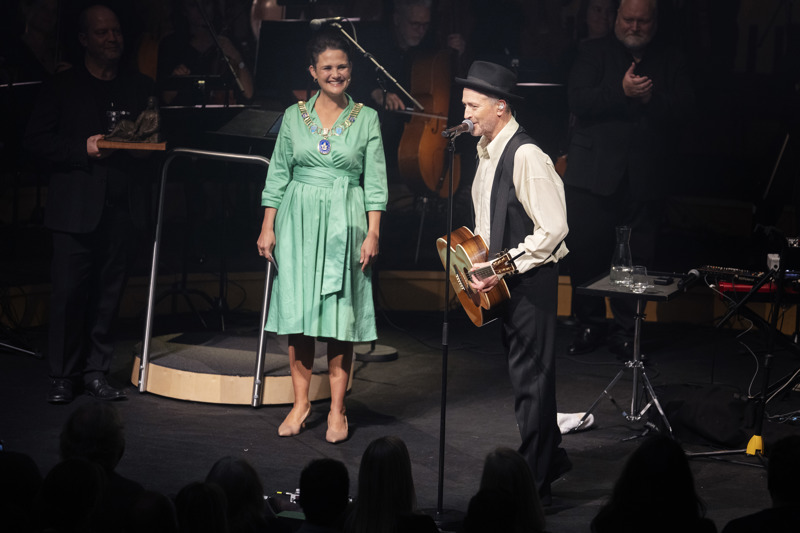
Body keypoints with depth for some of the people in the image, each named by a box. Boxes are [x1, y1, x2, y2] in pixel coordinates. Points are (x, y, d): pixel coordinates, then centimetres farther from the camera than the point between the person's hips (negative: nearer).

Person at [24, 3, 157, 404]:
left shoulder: (140, 88, 16)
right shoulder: (62, 88, 6)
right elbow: (35, 141, 0)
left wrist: (145, 146, -4)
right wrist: (84, 148, -12)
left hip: (122, 206, 3)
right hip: (77, 208, -3)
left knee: (109, 294, 4)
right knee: (69, 292, -5)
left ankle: (97, 372, 13)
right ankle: (63, 376, 3)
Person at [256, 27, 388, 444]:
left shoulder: (366, 119, 3)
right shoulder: (294, 116, 6)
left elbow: (375, 182, 1)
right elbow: (278, 175, 9)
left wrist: (373, 234, -6)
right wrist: (268, 227, 3)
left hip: (344, 223, -1)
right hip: (298, 222, 1)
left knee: (341, 317, -2)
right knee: (297, 314, 1)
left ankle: (337, 410, 5)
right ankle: (300, 403, 11)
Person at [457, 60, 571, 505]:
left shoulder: (525, 156, -21)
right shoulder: (488, 151, 8)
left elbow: (553, 228, -23)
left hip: (531, 279, -9)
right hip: (505, 276, 9)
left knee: (531, 379, -2)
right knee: (525, 374, 18)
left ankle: (535, 484, 6)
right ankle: (551, 458, 32)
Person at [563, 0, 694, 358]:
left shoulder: (670, 62, 11)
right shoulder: (594, 52, 7)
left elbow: (683, 108, 0)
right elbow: (577, 101, -7)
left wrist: (652, 99, -17)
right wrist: (621, 92, -19)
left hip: (644, 178, 1)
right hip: (593, 173, -1)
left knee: (638, 259, -1)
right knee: (586, 252, 0)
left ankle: (626, 330, 10)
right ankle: (590, 325, 14)